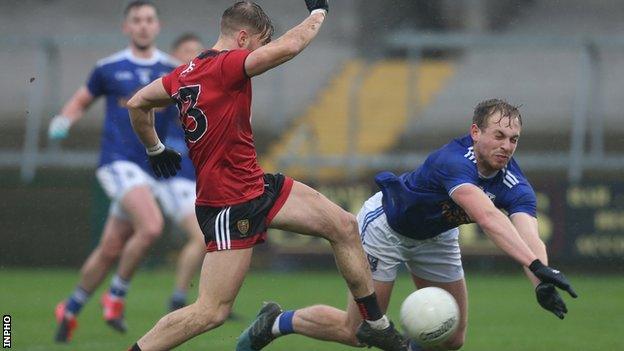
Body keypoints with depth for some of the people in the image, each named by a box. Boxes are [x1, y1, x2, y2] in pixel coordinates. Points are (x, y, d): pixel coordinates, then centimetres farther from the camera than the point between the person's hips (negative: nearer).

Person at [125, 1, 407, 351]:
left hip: (256, 187, 11)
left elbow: (137, 104, 16)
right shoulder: (226, 65, -19)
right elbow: (290, 46, -26)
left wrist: (156, 149, 27)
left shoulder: (186, 73, 8)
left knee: (344, 226, 10)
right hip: (229, 206, -11)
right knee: (212, 311, -10)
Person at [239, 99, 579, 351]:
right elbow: (487, 217, -57)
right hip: (387, 223, -6)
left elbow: (528, 235, -41)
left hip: (435, 236, 6)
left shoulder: (514, 185, -24)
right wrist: (536, 264, -68)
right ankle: (277, 322, 20)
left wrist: (542, 283, -62)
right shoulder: (453, 161, -41)